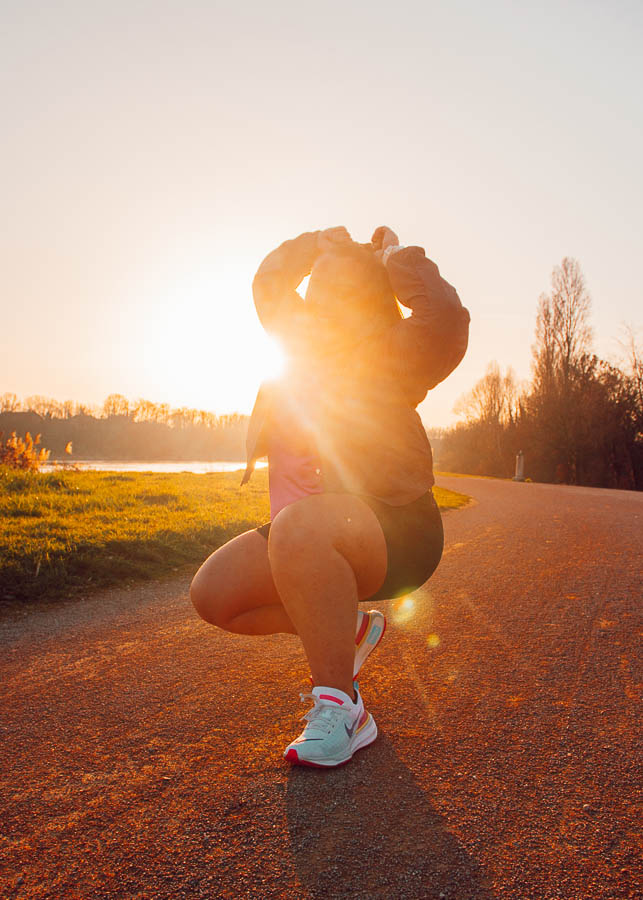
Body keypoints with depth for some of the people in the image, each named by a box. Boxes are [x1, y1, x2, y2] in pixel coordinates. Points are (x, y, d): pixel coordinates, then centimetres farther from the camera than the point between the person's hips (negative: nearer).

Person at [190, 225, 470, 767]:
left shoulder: (393, 357, -7)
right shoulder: (305, 340, 12)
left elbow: (446, 319, -26)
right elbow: (269, 283, 26)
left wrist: (397, 257, -10)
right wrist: (322, 242, 17)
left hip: (394, 532, -7)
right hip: (314, 538, 7)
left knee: (299, 527, -39)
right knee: (214, 592, -6)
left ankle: (341, 709, -22)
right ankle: (346, 630, 12)